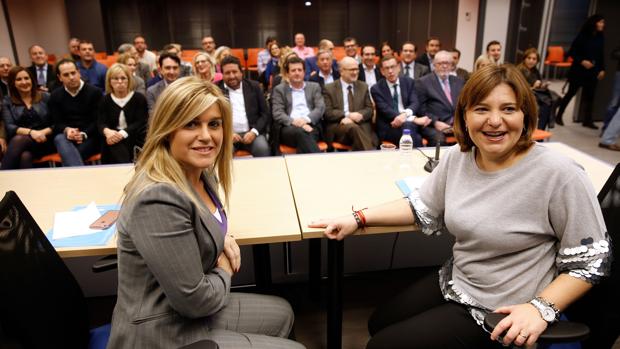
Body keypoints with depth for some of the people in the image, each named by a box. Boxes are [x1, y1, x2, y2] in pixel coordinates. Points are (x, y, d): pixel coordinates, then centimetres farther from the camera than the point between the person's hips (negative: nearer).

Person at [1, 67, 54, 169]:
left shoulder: (45, 97, 11)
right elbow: (9, 127, 1)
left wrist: (43, 132, -16)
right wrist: (30, 132, -18)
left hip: (44, 141, -1)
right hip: (20, 142, 1)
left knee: (18, 140, -34)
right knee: (25, 156, -37)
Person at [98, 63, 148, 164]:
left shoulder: (139, 98, 3)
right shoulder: (105, 100, 12)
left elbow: (140, 123, -6)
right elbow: (100, 123, 1)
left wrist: (122, 133, -24)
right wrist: (107, 131, -26)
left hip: (135, 137, -1)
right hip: (114, 137, 1)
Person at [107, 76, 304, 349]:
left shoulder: (202, 175, -2)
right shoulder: (159, 198, -31)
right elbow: (194, 299, -28)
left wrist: (222, 238, -2)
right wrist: (224, 273, -7)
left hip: (190, 312, 9)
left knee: (282, 313, 22)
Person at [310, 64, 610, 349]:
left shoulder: (559, 174, -22)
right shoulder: (458, 156, -5)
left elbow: (592, 261, -13)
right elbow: (422, 208, 5)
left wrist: (541, 309, -24)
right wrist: (358, 219, -4)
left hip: (501, 315, -6)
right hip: (453, 282, 6)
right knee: (378, 324, 17)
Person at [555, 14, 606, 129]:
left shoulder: (601, 38, 6)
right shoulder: (583, 36, -8)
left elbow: (601, 55, 12)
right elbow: (572, 52, -7)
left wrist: (602, 69, 5)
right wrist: (582, 61, -18)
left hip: (593, 72, 5)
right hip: (578, 70, -5)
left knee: (589, 95, 4)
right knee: (571, 93, 2)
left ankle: (587, 120, 11)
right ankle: (559, 116, 14)